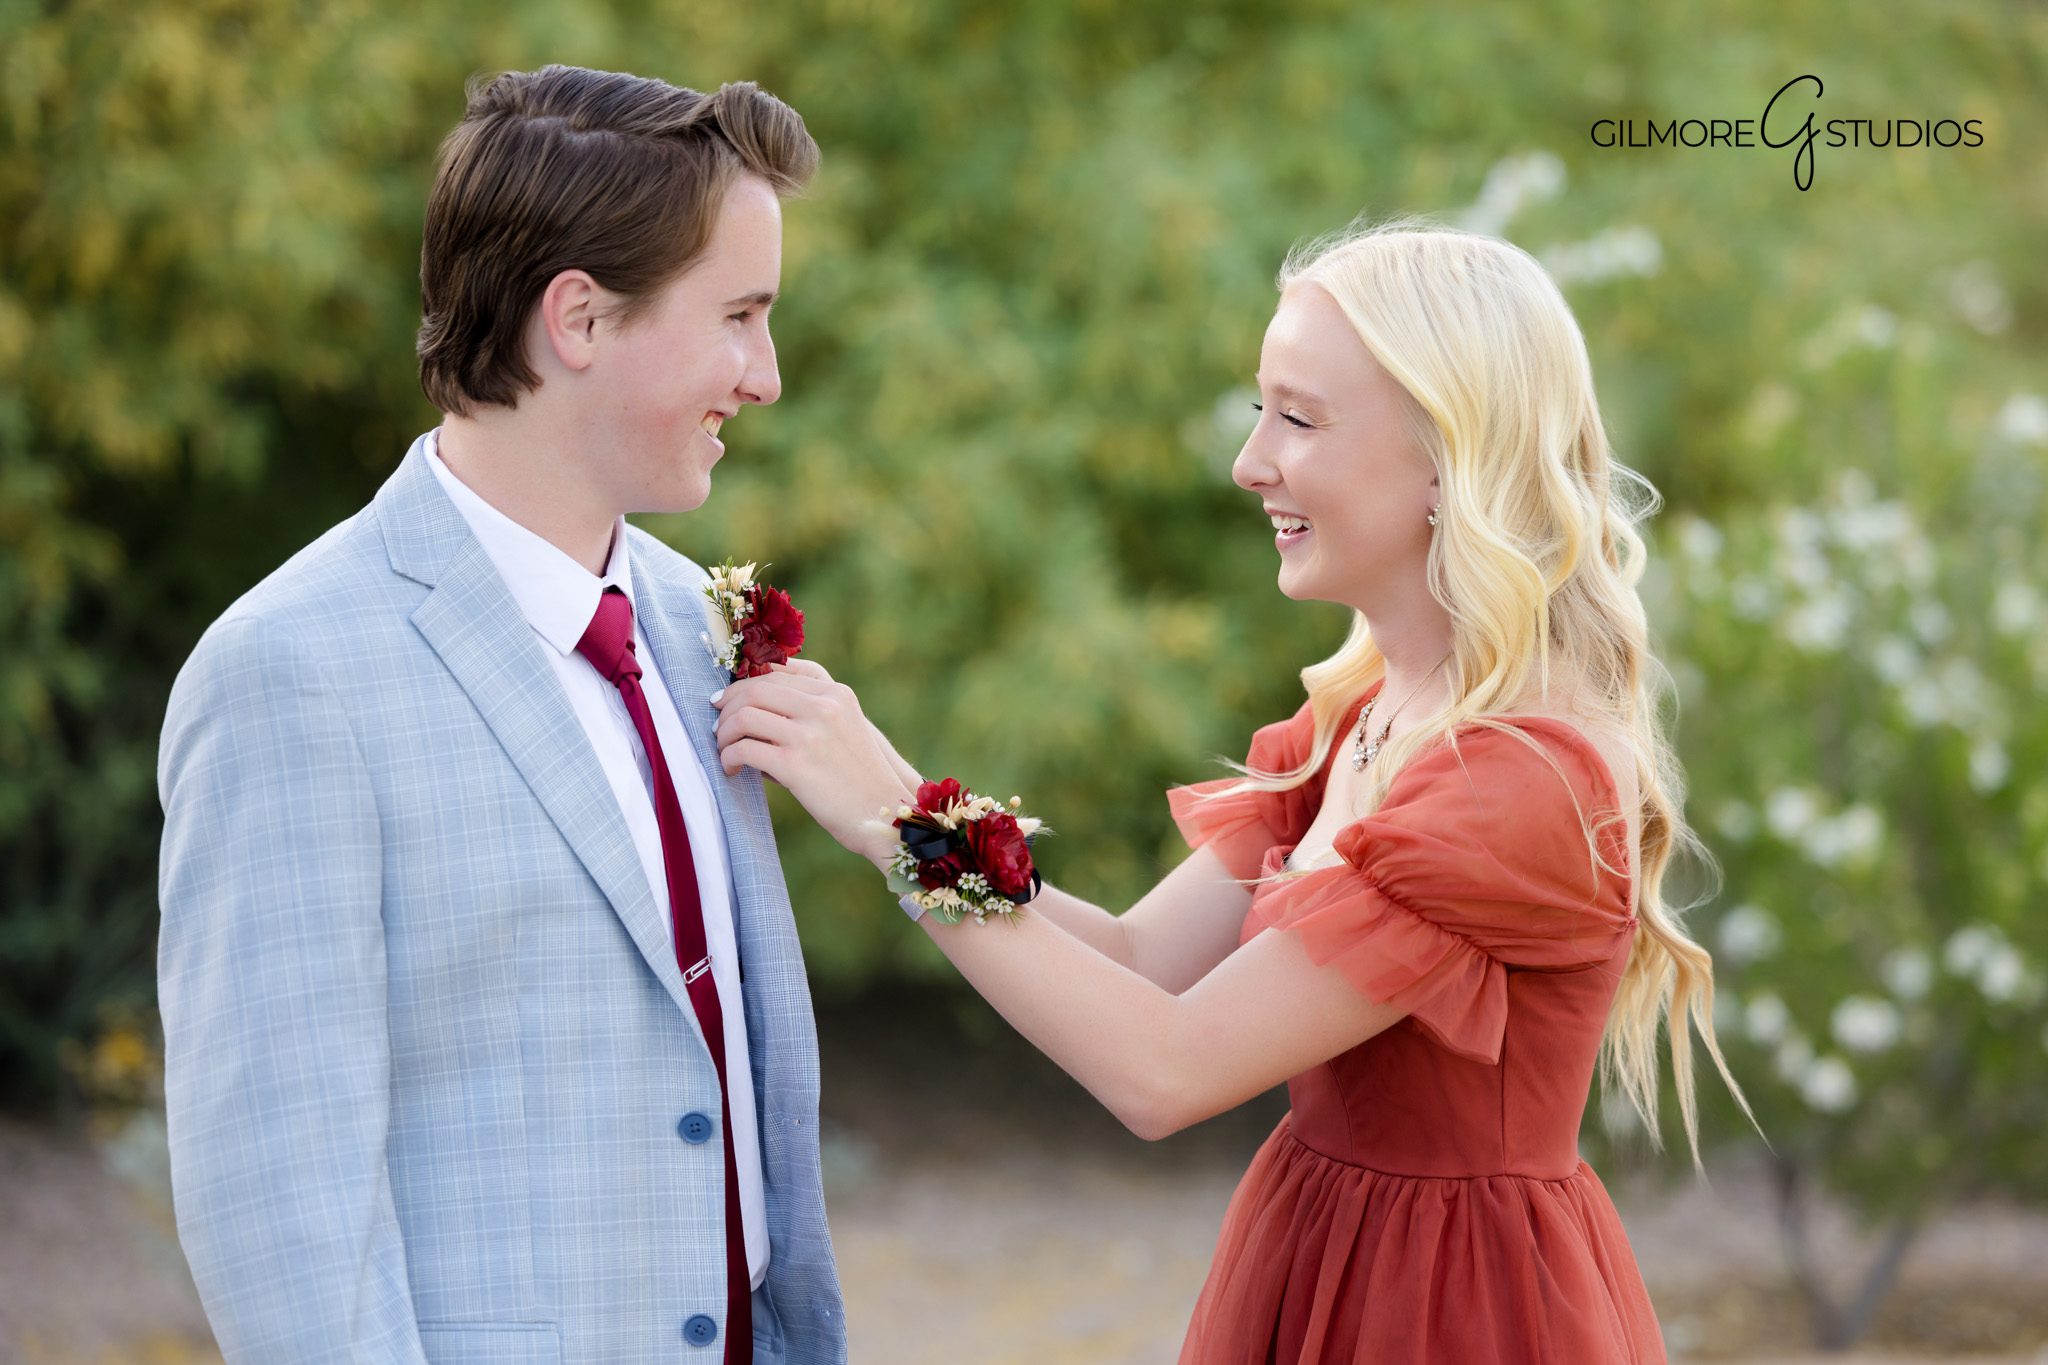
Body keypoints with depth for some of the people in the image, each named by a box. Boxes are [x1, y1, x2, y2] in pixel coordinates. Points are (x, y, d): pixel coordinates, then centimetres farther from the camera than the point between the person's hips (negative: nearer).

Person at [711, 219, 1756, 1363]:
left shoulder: (1528, 777, -24)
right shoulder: (1358, 717, 4)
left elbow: (1167, 1072, -25)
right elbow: (1143, 957, 0)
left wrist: (900, 824, -22)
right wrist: (869, 775, -8)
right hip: (1318, 1263, 8)